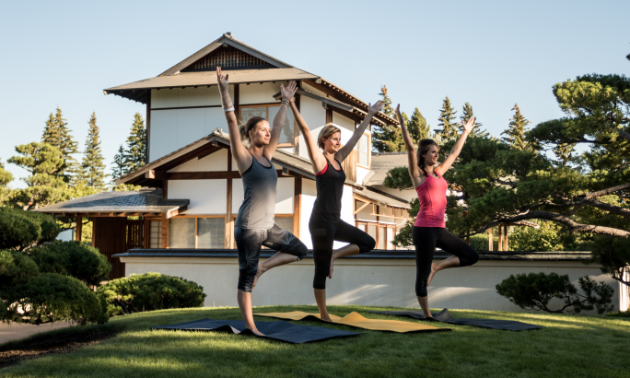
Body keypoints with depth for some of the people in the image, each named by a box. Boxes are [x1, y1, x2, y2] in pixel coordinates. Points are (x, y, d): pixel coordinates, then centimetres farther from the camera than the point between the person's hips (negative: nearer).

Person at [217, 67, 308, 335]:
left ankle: (261, 268, 17)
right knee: (246, 278, -1)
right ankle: (250, 328, 5)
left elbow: (278, 127, 21)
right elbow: (232, 124, -17)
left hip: (267, 226, 8)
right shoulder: (244, 157, -8)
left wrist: (285, 102, 26)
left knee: (299, 250, 13)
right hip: (248, 227, -8)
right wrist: (224, 92, -24)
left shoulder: (266, 155, 11)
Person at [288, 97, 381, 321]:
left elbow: (356, 136, 21)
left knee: (368, 243, 12)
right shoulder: (319, 159, -5)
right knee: (321, 271, 0)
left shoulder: (338, 159, 14)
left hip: (335, 221, 8)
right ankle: (323, 315, 9)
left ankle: (333, 256, 9)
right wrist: (292, 105, -21)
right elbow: (305, 131, -14)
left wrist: (370, 115, 25)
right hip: (321, 221, -8)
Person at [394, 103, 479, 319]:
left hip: (440, 229, 8)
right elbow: (410, 147, -13)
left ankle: (436, 267, 14)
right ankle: (427, 315, 7)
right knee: (422, 274, -1)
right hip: (424, 228, -8)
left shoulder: (438, 172, 16)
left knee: (471, 256, 6)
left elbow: (454, 153, 28)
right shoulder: (418, 174, -3)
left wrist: (466, 132, 34)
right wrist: (401, 122, -19)